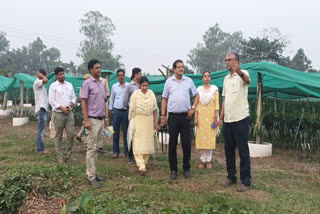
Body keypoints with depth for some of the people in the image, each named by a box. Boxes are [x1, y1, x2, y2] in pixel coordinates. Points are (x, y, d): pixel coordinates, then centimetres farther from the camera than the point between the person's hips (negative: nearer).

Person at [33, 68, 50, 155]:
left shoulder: (41, 85, 19)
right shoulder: (37, 82, -9)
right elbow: (46, 80, -28)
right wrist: (41, 75, -13)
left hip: (44, 109, 10)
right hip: (41, 109, -10)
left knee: (41, 130, 14)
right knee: (41, 130, -6)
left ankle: (39, 147, 21)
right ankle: (41, 149, -1)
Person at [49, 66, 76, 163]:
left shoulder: (69, 85, 14)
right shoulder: (53, 86, 1)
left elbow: (73, 97, 16)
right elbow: (51, 100, -5)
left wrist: (71, 105, -4)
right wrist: (62, 108, -13)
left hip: (69, 113, 4)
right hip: (58, 114, -3)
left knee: (71, 134, -1)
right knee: (58, 136, 4)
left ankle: (67, 154, 13)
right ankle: (60, 156, 13)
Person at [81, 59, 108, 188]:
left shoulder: (101, 83, 15)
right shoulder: (87, 83, -8)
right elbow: (83, 102, -12)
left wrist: (105, 118, 17)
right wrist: (86, 120, -18)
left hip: (101, 120, 8)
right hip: (92, 120, -8)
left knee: (96, 148, 12)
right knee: (92, 149, -4)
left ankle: (93, 172, 22)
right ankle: (91, 177, 3)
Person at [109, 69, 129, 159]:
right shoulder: (114, 86, 10)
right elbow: (111, 98, 15)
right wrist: (110, 110, 11)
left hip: (126, 111, -1)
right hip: (116, 111, 2)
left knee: (126, 132, 3)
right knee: (116, 132, 4)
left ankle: (127, 151, 12)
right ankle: (116, 151, 13)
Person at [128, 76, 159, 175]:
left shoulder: (151, 94, 8)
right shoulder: (135, 94, -1)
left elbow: (155, 109, 10)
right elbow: (132, 109, -2)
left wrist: (156, 122, 7)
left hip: (149, 121, 4)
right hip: (138, 119, -4)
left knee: (148, 142, 7)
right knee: (138, 143, -10)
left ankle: (143, 162, 22)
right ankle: (141, 166, -14)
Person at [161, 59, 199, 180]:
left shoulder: (189, 81, 7)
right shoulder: (169, 81, 6)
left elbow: (196, 95, 13)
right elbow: (164, 99, 7)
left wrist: (193, 108, -1)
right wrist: (163, 115, 1)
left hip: (185, 116, 0)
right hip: (173, 116, 0)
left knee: (186, 143, 3)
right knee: (172, 143, 4)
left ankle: (186, 168, 17)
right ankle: (173, 169, 15)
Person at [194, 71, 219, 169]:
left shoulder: (214, 89, 4)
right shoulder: (199, 89, 7)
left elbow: (216, 104, 0)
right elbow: (196, 104, 6)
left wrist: (216, 118, -7)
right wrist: (196, 117, -1)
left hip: (211, 116, -1)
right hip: (201, 116, 1)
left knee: (210, 138, -1)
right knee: (201, 137, 1)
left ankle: (208, 160, 8)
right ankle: (202, 160, 11)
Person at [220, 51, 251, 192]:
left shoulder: (242, 74, -7)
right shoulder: (226, 78, 16)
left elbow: (248, 81, -33)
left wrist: (239, 72, -55)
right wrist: (221, 117, 15)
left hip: (240, 118, -7)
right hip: (228, 120, 8)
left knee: (243, 151, -1)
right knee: (229, 150, 13)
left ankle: (246, 181, 9)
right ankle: (231, 177, 26)